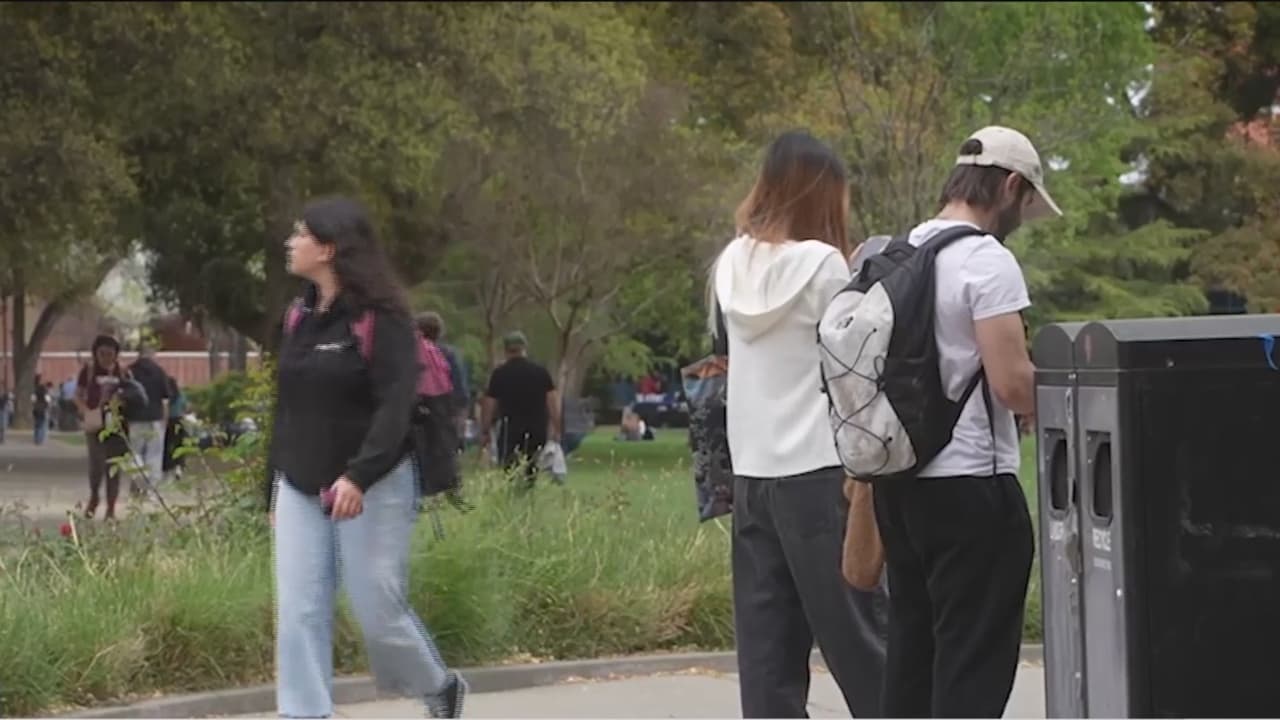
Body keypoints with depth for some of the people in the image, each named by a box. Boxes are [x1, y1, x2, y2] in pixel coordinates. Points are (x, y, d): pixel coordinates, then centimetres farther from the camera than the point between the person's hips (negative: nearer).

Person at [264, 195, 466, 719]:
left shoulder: (381, 318, -11)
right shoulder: (299, 316, 10)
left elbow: (395, 405, -19)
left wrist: (359, 476, -31)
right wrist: (274, 485, 16)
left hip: (372, 489, -6)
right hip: (300, 489, 6)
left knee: (379, 610, 1)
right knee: (299, 614, -2)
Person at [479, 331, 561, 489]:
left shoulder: (499, 374, -1)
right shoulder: (540, 371, 5)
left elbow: (489, 405, -1)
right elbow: (553, 402, 2)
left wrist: (485, 431, 8)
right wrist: (556, 430, 7)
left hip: (510, 431, -3)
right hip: (538, 432, 3)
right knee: (532, 473, 14)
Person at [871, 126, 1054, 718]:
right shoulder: (988, 261, -13)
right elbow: (1012, 382, -19)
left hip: (898, 481, 9)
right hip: (969, 482, -8)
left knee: (912, 649, 14)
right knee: (976, 662, -5)